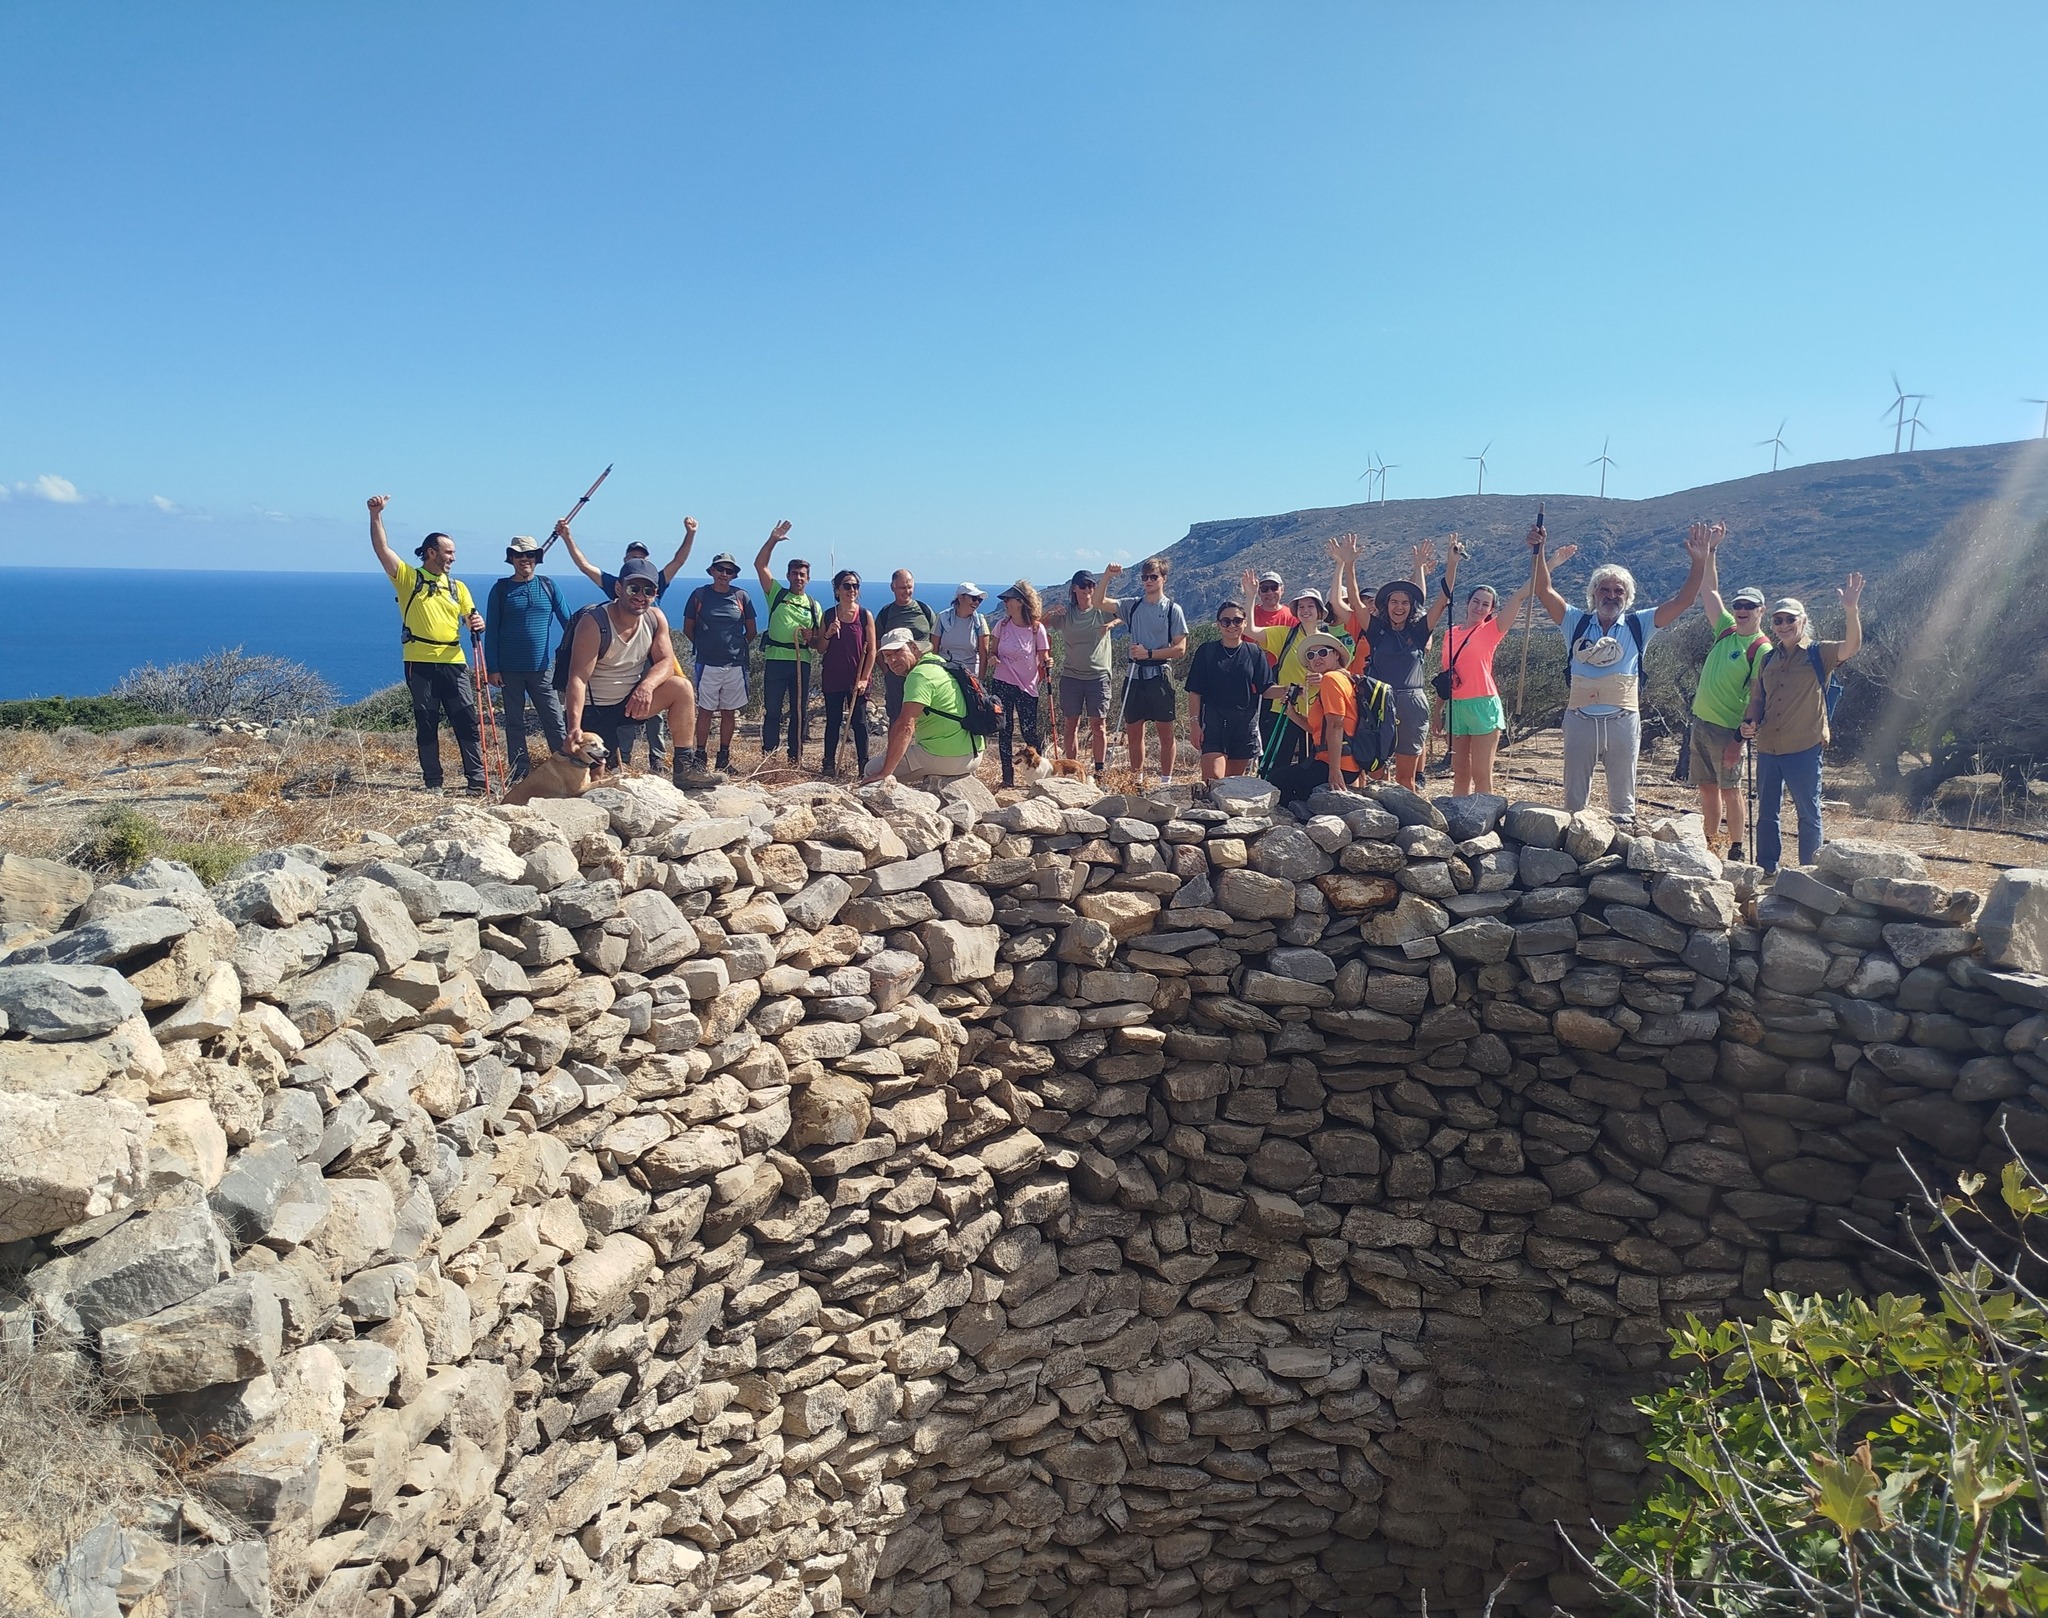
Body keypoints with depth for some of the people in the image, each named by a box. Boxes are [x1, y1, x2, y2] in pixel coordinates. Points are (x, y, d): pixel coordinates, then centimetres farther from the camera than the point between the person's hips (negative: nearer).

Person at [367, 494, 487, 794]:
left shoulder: (458, 587, 16)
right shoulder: (408, 577, 4)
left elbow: (472, 618, 15)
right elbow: (382, 548, -6)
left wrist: (477, 623, -9)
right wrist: (375, 515, -18)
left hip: (453, 662, 3)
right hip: (420, 663, -3)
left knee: (467, 722, -3)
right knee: (426, 725, 4)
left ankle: (476, 781, 1)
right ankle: (432, 784, 10)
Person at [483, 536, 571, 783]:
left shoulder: (547, 585, 5)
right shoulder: (501, 589, 3)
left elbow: (566, 620, 8)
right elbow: (491, 630, 2)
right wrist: (491, 667, -4)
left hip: (541, 667, 0)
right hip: (510, 669, 0)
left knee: (555, 721, -1)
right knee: (514, 723, 6)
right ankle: (520, 776, 12)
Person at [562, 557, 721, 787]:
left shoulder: (655, 618, -5)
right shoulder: (593, 624, -21)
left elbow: (666, 662, -7)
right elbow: (578, 679, -27)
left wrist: (647, 685, -32)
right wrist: (574, 727, -40)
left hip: (632, 699, 5)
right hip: (595, 709, -5)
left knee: (681, 687, -18)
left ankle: (684, 767, -12)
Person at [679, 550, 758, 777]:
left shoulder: (742, 597, 4)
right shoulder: (699, 594, 1)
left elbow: (751, 631, 13)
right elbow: (688, 628, 10)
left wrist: (738, 647, 11)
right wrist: (703, 645, 13)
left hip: (735, 664, 2)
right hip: (707, 663, -2)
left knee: (729, 712, 7)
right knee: (705, 711, 1)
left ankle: (724, 756, 15)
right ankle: (700, 756, 7)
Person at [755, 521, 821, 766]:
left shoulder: (814, 606, 15)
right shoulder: (777, 594, 10)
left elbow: (818, 642, 15)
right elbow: (759, 565, 0)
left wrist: (811, 638, -9)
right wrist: (772, 540, -8)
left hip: (801, 661, 2)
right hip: (775, 658, -2)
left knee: (800, 711, 3)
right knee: (772, 710, -1)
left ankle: (795, 756, 9)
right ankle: (768, 754, 4)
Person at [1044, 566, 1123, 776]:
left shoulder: (1102, 610, 2)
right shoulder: (1065, 612, 5)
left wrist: (1111, 624, -20)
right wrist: (1051, 614, -21)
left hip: (1098, 675, -1)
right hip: (1070, 676, 1)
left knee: (1098, 725, -1)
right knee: (1070, 724, 4)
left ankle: (1100, 770, 6)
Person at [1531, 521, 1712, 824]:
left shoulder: (1638, 625, 6)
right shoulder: (1576, 623, 6)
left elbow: (1681, 602, 0)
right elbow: (1544, 590, -2)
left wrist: (1699, 562, -10)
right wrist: (1539, 551, -14)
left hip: (1623, 720, 0)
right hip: (1580, 719, 0)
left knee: (1622, 797, 9)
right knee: (1574, 796, 10)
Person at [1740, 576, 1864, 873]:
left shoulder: (1819, 654, -2)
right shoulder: (1768, 659, 11)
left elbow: (1851, 646, -21)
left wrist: (1851, 609, -35)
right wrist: (1749, 723, -3)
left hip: (1804, 749, -5)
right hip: (1768, 748, 5)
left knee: (1808, 813, 3)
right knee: (1766, 812, 11)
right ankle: (1765, 871, 22)